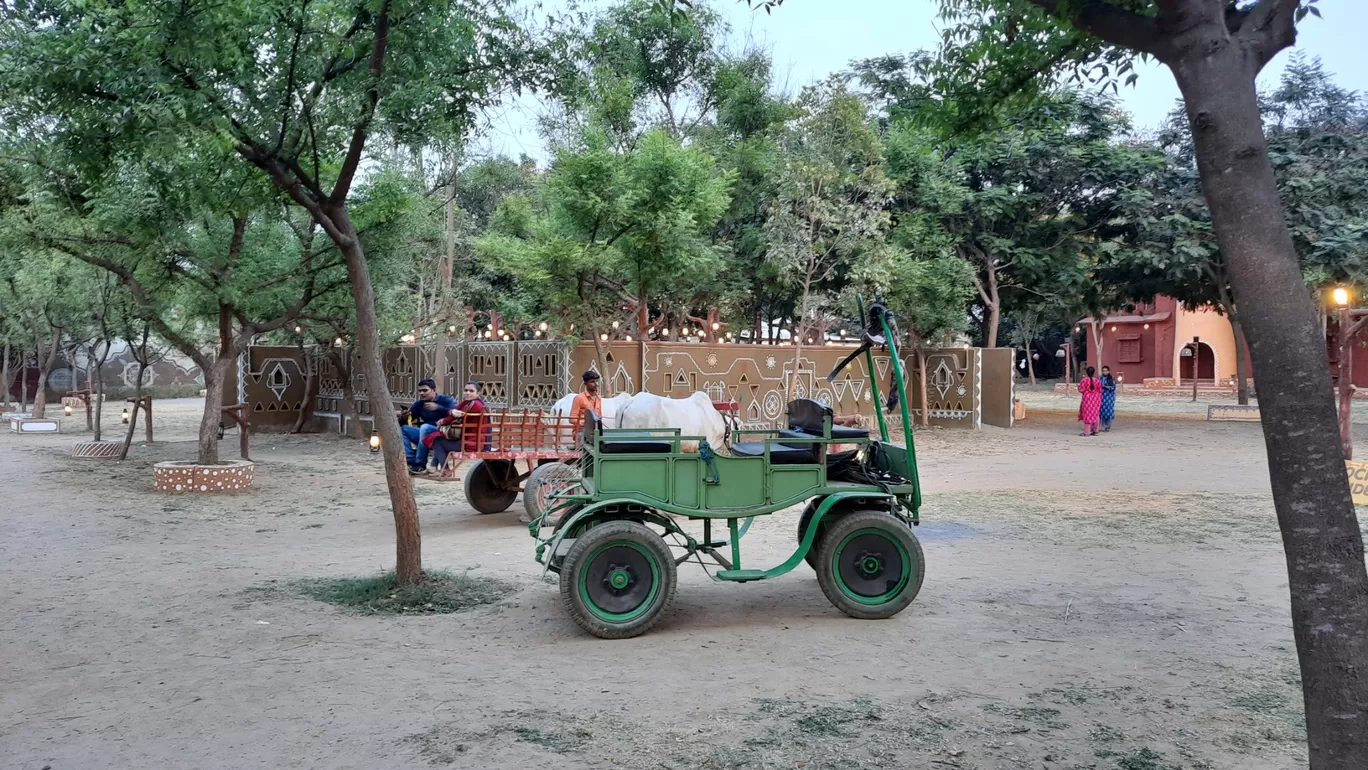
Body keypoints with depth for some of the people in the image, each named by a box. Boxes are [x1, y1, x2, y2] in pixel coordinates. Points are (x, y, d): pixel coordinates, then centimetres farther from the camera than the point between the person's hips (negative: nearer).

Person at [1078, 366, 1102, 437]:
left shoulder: (1084, 380, -11)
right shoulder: (1098, 381, -1)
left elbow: (1081, 390, -10)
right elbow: (1100, 391, 4)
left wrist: (1078, 386, 11)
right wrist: (1100, 400, 14)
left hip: (1087, 398, -3)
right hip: (1096, 399, 3)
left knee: (1087, 414, 0)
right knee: (1095, 414, 13)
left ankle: (1087, 432, -1)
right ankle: (1095, 431, 16)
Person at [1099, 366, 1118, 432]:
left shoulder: (1112, 379, 3)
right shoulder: (1099, 378, 10)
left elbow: (1113, 387, -5)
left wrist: (1105, 386, -16)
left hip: (1109, 397, -1)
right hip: (1101, 396, 1)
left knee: (1109, 411, -3)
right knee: (1102, 411, -3)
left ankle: (1108, 427, 5)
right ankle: (1104, 427, 2)